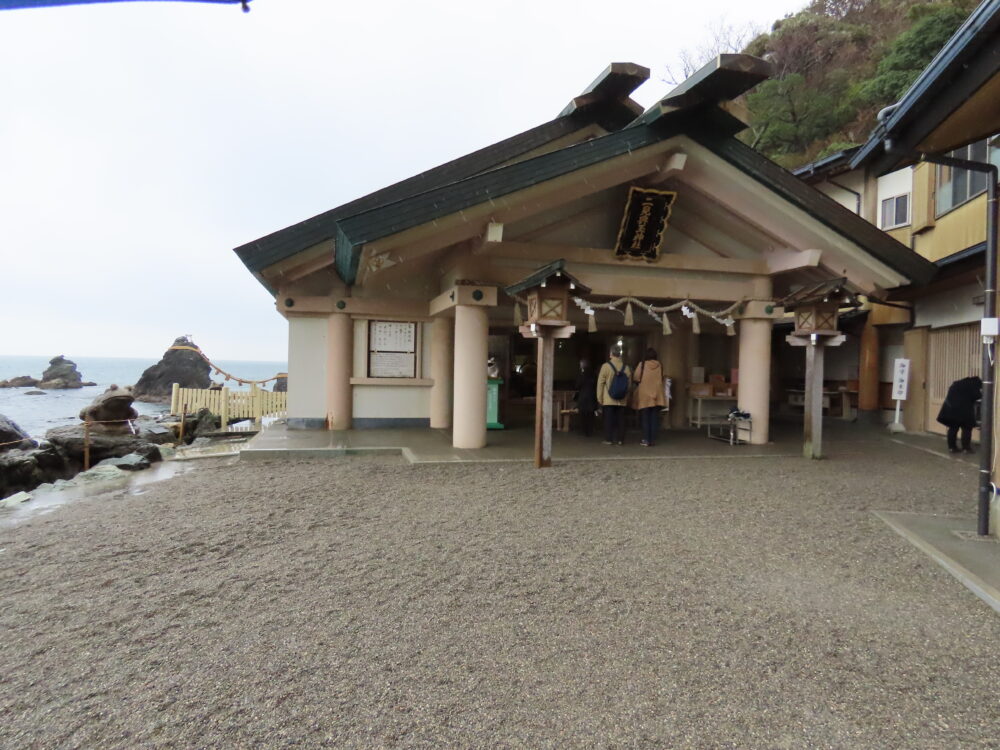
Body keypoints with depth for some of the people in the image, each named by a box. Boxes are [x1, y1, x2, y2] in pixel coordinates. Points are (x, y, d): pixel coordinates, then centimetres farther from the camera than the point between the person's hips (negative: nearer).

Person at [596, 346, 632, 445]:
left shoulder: (606, 366, -7)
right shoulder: (626, 368, 4)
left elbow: (600, 383, -6)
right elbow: (629, 384, 8)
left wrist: (599, 397, 0)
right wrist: (627, 398, 16)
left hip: (608, 400, -3)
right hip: (621, 400, 3)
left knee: (609, 419, 2)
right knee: (620, 419, 8)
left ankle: (609, 439, 3)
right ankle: (620, 439, 10)